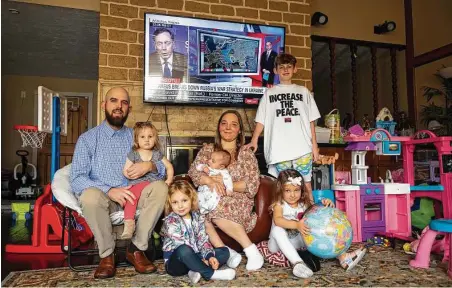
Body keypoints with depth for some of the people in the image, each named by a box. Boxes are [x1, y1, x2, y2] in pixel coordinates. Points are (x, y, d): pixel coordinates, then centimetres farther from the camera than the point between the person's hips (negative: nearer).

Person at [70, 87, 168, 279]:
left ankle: (136, 249, -14)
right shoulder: (87, 138, -1)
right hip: (102, 198, -2)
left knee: (160, 187, -24)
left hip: (131, 196, 3)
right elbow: (76, 179, -11)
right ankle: (107, 254, -13)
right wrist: (109, 190, -27)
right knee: (90, 195, -35)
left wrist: (149, 165, -19)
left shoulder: (136, 137, 7)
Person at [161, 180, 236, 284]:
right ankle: (210, 273, -25)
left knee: (224, 251, -1)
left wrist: (210, 256, -18)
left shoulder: (197, 217, 3)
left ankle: (196, 270, -23)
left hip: (194, 258, 6)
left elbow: (203, 240, 0)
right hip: (175, 262, -6)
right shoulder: (170, 221, -15)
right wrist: (201, 259, -24)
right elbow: (182, 246, -21)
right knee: (184, 250, -39)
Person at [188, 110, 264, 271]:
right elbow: (193, 172, -1)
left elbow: (252, 185, -3)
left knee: (216, 207, -35)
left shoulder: (246, 154, 8)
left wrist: (226, 184, -14)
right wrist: (210, 180, -23)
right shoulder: (207, 150, 14)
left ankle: (250, 249, -25)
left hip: (238, 202, -2)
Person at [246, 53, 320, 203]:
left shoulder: (303, 91, 13)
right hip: (279, 149, 0)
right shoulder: (269, 93, 12)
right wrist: (254, 141, -7)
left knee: (306, 184, 2)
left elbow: (311, 121, 11)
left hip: (303, 147, 1)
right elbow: (261, 120, 6)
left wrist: (314, 144, 5)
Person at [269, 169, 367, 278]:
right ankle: (297, 263, -48)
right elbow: (277, 220, -36)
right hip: (281, 244, -5)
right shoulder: (279, 205, -16)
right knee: (277, 230, -37)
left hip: (298, 241, 5)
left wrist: (326, 205, -28)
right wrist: (297, 225, -51)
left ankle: (343, 257, -19)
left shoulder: (304, 204, 0)